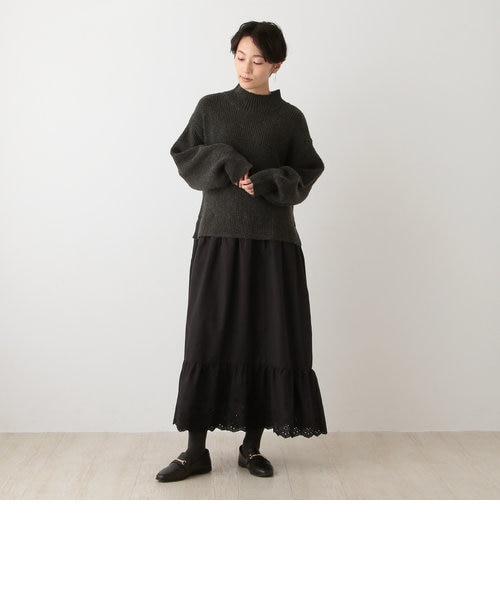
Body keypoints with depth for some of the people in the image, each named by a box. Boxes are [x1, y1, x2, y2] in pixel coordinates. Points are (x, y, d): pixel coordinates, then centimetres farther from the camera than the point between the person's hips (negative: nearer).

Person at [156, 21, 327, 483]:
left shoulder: (290, 118, 8)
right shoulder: (210, 107, 9)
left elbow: (307, 174, 6)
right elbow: (183, 156, 5)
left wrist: (273, 181, -14)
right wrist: (226, 159, -12)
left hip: (273, 241, 0)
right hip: (219, 236, 0)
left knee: (268, 340, -1)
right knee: (209, 338, -3)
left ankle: (252, 445, 13)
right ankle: (197, 450, 5)